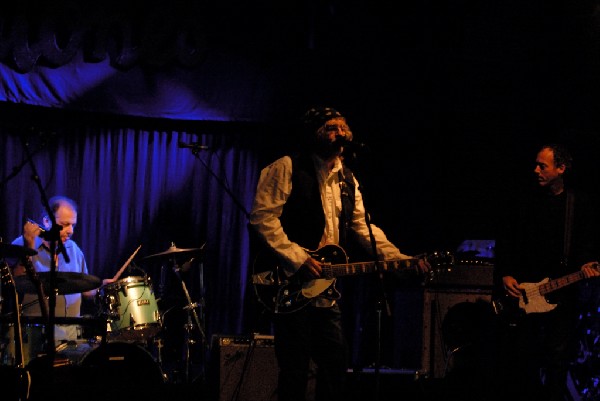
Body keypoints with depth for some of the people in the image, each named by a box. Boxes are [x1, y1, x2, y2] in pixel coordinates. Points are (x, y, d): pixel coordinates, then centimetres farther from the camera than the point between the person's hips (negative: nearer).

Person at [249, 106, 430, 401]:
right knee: (296, 371, -5)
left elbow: (363, 227, 14)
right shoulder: (286, 168, -6)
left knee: (336, 364, 8)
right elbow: (262, 216, -14)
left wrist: (400, 259, -1)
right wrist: (298, 259, -20)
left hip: (326, 289, 7)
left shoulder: (347, 180, 17)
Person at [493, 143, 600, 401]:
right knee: (520, 357, 1)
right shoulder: (522, 201, 6)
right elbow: (504, 242, 8)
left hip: (563, 291, -1)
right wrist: (505, 276, -2)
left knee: (559, 358, -1)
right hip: (521, 292, 1)